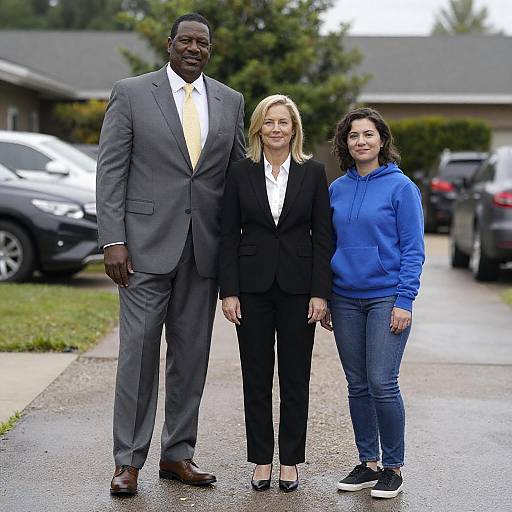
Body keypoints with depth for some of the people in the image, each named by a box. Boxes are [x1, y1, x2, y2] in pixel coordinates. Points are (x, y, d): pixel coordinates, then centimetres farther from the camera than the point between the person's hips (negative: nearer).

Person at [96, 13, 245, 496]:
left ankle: (177, 454, 21)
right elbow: (110, 171, -3)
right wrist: (113, 241, -12)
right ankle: (128, 460, 8)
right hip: (147, 244, -3)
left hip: (204, 248, 4)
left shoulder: (230, 101, 10)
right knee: (138, 350, -2)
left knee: (191, 354, 9)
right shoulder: (130, 93, 0)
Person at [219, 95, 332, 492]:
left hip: (297, 286, 0)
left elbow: (322, 236, 0)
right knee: (256, 377, 6)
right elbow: (229, 235, 2)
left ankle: (291, 460, 18)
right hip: (253, 285, 1)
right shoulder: (241, 173, 3)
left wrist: (320, 292, -7)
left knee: (295, 377, 6)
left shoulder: (313, 172, 2)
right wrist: (229, 291, -5)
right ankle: (261, 459, 17)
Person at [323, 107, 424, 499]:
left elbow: (413, 249, -6)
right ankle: (367, 463, 20)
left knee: (382, 384, -8)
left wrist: (404, 301, -13)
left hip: (387, 297, -4)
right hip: (345, 299, 5)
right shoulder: (337, 189, 10)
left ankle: (393, 467, 7)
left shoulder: (401, 186, -4)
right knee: (357, 386, 8)